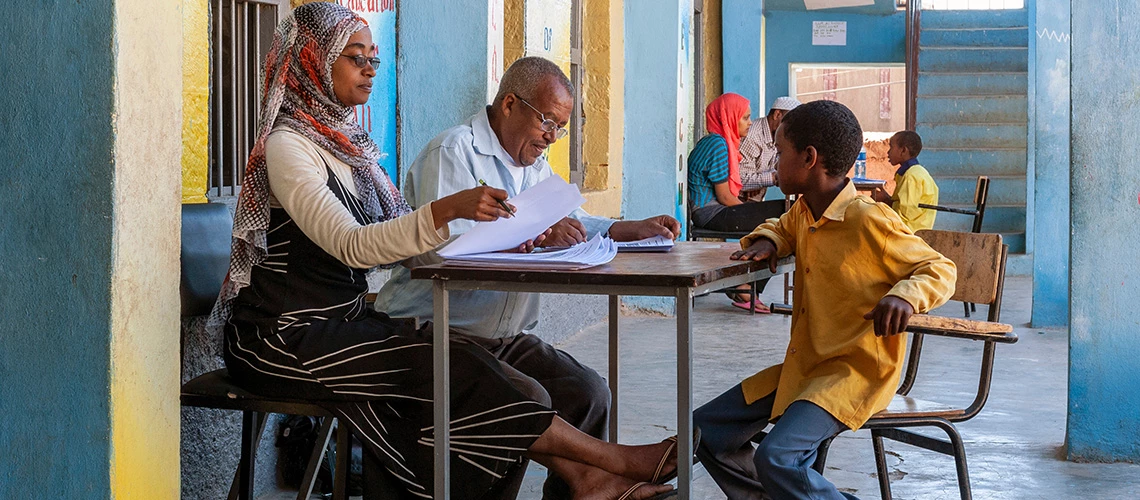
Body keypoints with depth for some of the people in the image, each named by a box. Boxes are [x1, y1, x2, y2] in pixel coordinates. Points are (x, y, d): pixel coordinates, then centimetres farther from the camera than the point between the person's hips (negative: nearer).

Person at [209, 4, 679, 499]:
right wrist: (445, 211, -39)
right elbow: (352, 247, -27)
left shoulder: (346, 140, 13)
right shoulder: (286, 144, -15)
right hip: (284, 340, -8)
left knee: (465, 364, -13)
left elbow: (397, 232, 9)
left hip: (342, 322, 8)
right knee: (454, 371, -19)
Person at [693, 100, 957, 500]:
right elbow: (783, 228, 33)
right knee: (708, 429, 6)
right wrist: (766, 241, 8)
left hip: (856, 372, -9)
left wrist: (906, 295, -35)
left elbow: (941, 269, -14)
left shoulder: (868, 221, -18)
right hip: (802, 366, 9)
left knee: (777, 458, -30)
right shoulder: (803, 211, 8)